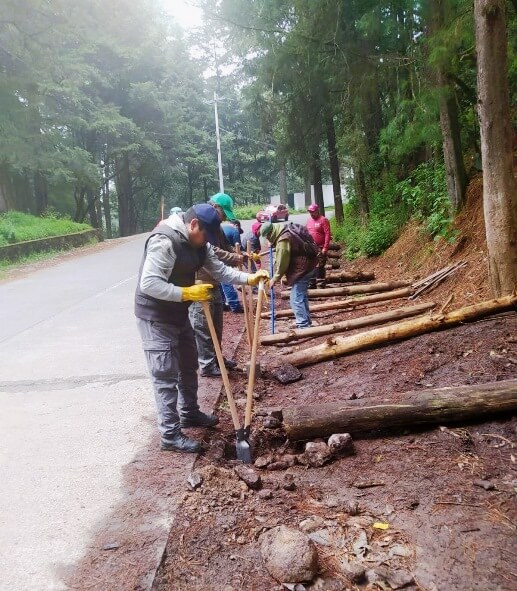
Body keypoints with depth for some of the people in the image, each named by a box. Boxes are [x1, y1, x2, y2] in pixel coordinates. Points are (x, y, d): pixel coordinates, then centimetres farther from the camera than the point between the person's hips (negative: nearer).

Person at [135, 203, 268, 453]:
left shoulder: (198, 243, 4)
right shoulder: (164, 241, -26)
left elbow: (219, 270, 6)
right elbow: (149, 284, -31)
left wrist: (248, 278, -7)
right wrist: (188, 293, -30)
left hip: (178, 314, 10)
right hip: (156, 317, -9)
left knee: (188, 366, 20)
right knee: (166, 375, -5)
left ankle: (189, 413, 38)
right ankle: (170, 435, 4)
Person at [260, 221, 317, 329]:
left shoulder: (283, 240, -23)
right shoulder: (287, 229, 7)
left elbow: (282, 263, -16)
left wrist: (275, 279, -4)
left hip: (301, 269, -11)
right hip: (307, 264, 11)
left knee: (296, 299, -8)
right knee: (302, 296, 21)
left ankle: (304, 326, -4)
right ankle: (306, 322, 31)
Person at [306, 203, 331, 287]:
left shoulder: (323, 220, -7)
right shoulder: (309, 220, 13)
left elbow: (327, 234, -13)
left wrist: (325, 248, -18)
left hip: (320, 248, -7)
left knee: (320, 266, -6)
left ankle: (321, 283, 1)